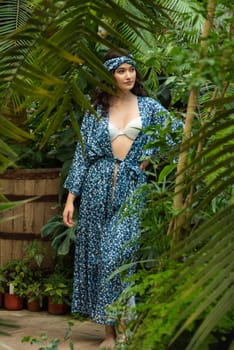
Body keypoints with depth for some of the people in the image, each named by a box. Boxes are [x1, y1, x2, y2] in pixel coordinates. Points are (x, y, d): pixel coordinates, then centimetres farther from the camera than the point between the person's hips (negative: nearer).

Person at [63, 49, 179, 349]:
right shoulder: (96, 111, 6)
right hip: (99, 186, 2)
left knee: (118, 254, -13)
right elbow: (82, 154, 5)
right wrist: (71, 197, 0)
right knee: (97, 254, 1)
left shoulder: (149, 107, 7)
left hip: (131, 188, -1)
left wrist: (147, 159, 6)